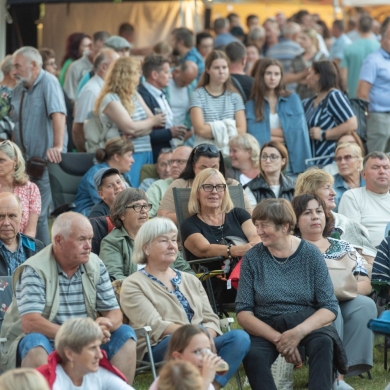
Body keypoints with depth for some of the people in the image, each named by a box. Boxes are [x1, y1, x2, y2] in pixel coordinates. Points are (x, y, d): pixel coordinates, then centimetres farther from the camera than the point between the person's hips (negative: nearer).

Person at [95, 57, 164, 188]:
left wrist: (139, 130, -12)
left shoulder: (135, 95, 17)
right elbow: (130, 128, -16)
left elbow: (153, 120, 9)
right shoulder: (110, 99, -9)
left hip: (146, 153, 7)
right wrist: (152, 121, 0)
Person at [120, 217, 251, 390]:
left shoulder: (191, 280, 23)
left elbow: (210, 318, 14)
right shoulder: (133, 285, 4)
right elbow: (154, 326, -10)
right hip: (157, 349, -6)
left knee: (239, 337, -23)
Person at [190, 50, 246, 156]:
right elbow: (200, 129, -7)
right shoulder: (198, 95, 3)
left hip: (230, 151, 2)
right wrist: (228, 129, -1)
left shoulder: (234, 96, 11)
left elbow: (241, 130, 1)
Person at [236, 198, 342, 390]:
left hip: (307, 324, 0)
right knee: (252, 354, -32)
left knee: (323, 342, -33)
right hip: (265, 329, 0)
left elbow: (330, 308, -5)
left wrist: (299, 332, -23)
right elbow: (243, 312, -3)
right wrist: (277, 339, -18)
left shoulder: (310, 254, -1)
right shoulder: (252, 258, 1)